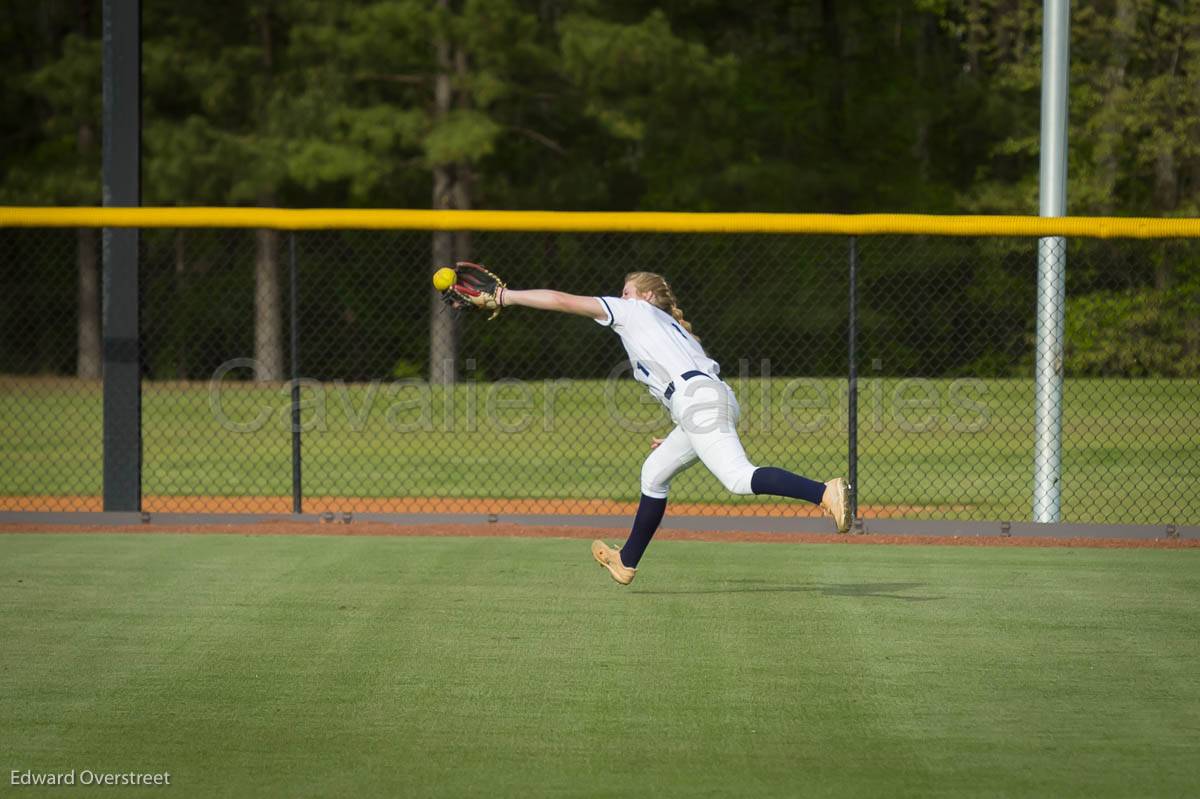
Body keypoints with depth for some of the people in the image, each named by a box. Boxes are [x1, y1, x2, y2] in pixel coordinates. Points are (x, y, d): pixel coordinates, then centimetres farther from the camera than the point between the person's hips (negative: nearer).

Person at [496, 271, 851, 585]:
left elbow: (562, 301, 11)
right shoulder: (673, 327, 35)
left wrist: (507, 296, 19)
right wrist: (676, 441, 31)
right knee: (654, 473, 23)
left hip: (697, 399, -9)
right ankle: (627, 561, 34)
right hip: (718, 399, 9)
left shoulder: (633, 310, 15)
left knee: (739, 477, -25)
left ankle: (825, 492, -44)